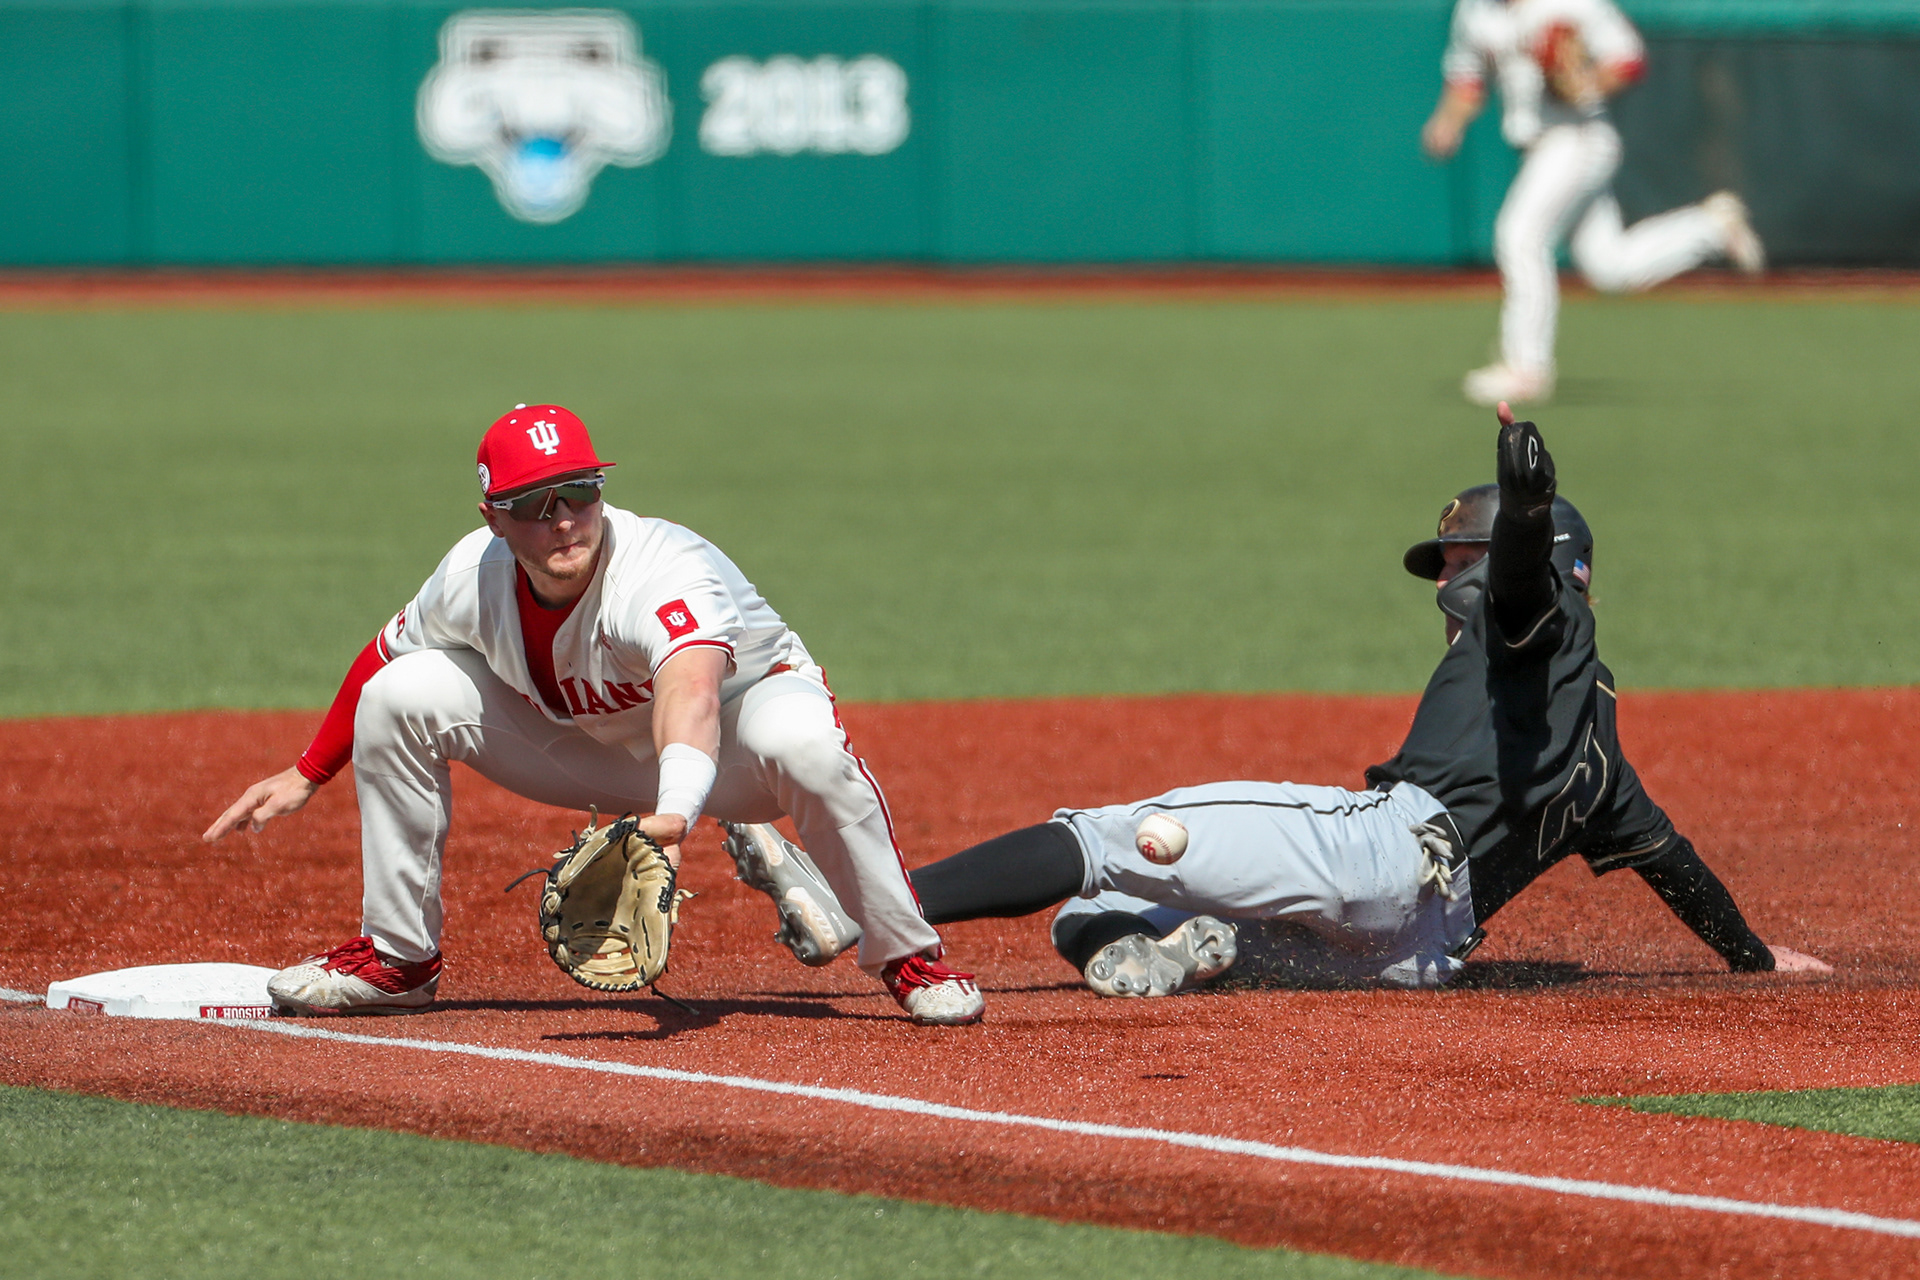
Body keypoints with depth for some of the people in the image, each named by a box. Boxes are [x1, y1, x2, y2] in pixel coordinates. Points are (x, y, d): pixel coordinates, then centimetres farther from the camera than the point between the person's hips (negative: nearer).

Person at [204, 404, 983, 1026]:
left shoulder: (662, 572, -39)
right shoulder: (473, 578, -21)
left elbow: (690, 695, -60)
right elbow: (384, 658, 2)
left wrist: (676, 813, -79)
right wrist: (307, 776, 7)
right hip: (590, 743, 5)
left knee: (804, 744, -41)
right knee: (401, 693, -13)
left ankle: (906, 958, -17)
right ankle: (396, 959, 3)